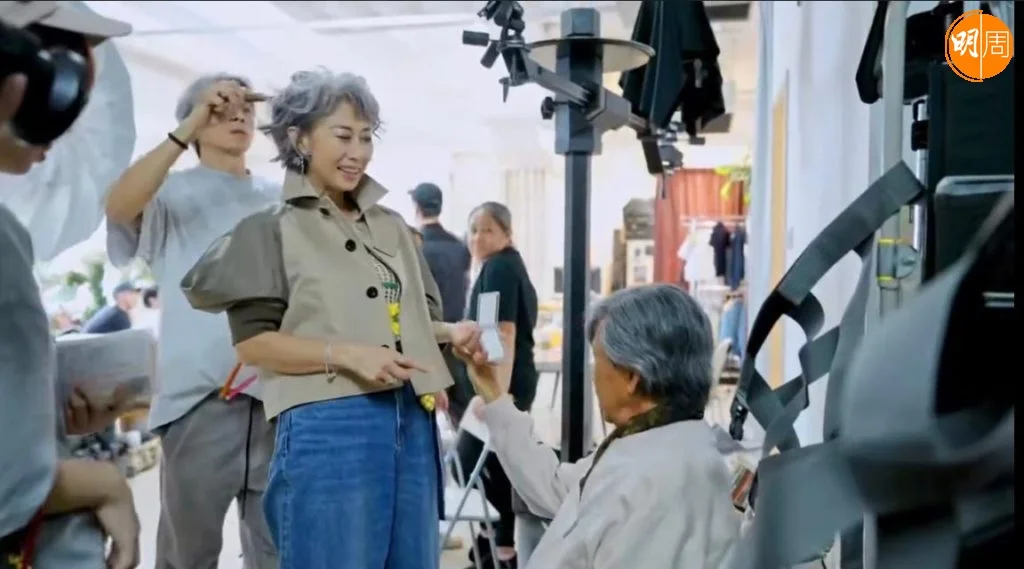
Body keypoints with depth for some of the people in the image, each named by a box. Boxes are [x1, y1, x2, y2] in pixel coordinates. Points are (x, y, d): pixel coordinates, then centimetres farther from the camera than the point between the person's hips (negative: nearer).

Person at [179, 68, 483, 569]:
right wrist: (346, 354, -18)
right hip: (328, 426, -5)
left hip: (412, 420, 6)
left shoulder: (392, 226, 14)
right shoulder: (272, 228, -1)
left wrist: (451, 332, -3)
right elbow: (252, 341, -6)